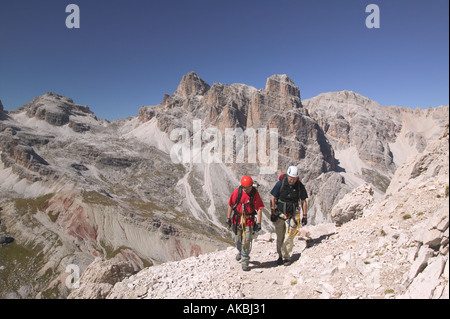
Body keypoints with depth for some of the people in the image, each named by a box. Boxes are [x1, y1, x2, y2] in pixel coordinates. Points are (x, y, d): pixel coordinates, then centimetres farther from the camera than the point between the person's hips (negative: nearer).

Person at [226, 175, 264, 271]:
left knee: (246, 241, -4)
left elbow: (259, 209, -10)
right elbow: (230, 205, 0)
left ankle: (245, 262, 12)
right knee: (236, 239, 17)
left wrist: (258, 223, -14)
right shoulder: (237, 191, -10)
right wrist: (228, 218, 2)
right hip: (237, 219, 2)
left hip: (249, 221, -2)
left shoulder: (255, 193, -12)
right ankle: (240, 252, 47)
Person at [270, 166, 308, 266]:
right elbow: (272, 199, -3)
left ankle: (287, 257, 14)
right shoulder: (280, 184, -10)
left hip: (292, 215, 0)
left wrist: (305, 216, 4)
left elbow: (303, 202, 5)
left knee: (288, 238, -3)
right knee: (279, 238, 8)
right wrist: (273, 213, -5)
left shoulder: (300, 186, -5)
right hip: (279, 214, 0)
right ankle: (280, 256, 24)